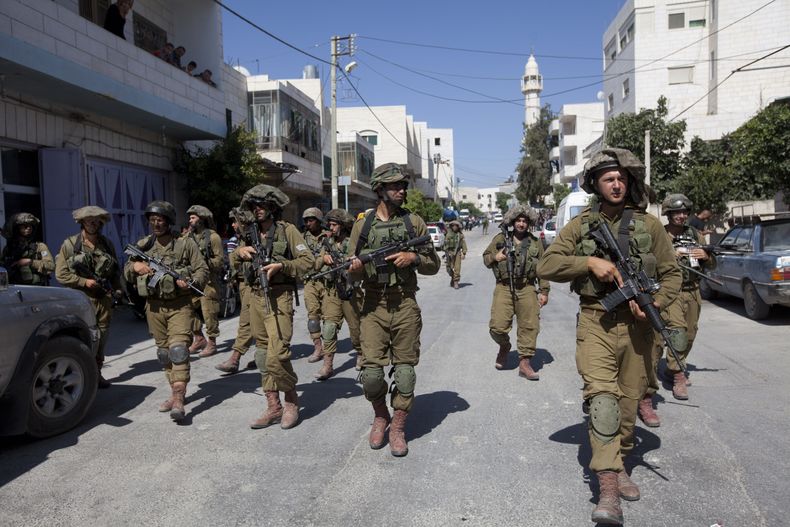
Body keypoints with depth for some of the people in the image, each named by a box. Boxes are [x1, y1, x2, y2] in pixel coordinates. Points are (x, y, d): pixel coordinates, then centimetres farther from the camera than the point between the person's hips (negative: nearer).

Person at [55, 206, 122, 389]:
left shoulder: (107, 244, 11)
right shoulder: (70, 244, -1)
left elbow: (116, 270, 19)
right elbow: (60, 273, -3)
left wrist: (116, 288, 7)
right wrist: (84, 282, -11)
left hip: (104, 299, 4)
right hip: (82, 300, -4)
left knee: (101, 338, 8)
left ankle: (96, 372, 20)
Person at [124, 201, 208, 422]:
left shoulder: (185, 243, -2)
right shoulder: (143, 245, 10)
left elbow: (202, 270, -1)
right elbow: (127, 274, 16)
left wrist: (190, 282, -21)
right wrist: (135, 266, -7)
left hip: (179, 304, -5)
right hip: (154, 305, 5)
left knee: (178, 348, -14)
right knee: (163, 351, 11)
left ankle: (179, 400, -17)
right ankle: (175, 392, 25)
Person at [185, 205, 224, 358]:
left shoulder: (213, 237, -4)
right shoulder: (189, 236, 14)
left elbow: (220, 260, -8)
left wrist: (205, 262, -21)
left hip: (208, 280, -6)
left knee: (209, 312, -4)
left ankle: (211, 343, 7)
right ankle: (199, 338, 21)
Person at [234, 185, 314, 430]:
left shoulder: (287, 230, -3)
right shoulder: (251, 233, 13)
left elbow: (308, 261, -7)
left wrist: (281, 265, -18)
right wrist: (240, 251, -1)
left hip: (279, 297, -6)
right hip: (256, 297, 7)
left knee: (277, 356, -14)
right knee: (263, 354, 9)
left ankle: (292, 401, 7)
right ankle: (273, 407, 18)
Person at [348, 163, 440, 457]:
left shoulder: (414, 222, 5)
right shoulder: (362, 225, 5)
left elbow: (433, 265, 9)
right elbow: (353, 274, 8)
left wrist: (413, 258, -10)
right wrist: (355, 269, -15)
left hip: (405, 307, 0)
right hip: (373, 308, 0)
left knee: (405, 372, 3)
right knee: (371, 372, -4)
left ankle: (398, 428, 22)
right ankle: (380, 416, 25)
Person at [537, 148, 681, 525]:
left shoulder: (649, 225, 6)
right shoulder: (581, 225, 4)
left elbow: (672, 273, 8)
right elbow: (545, 266, -2)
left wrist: (655, 303, -11)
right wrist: (589, 261, -15)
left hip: (636, 326, 2)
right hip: (596, 323, -2)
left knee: (629, 402, 11)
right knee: (602, 397, -15)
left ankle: (619, 464, 34)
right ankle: (608, 490, -14)